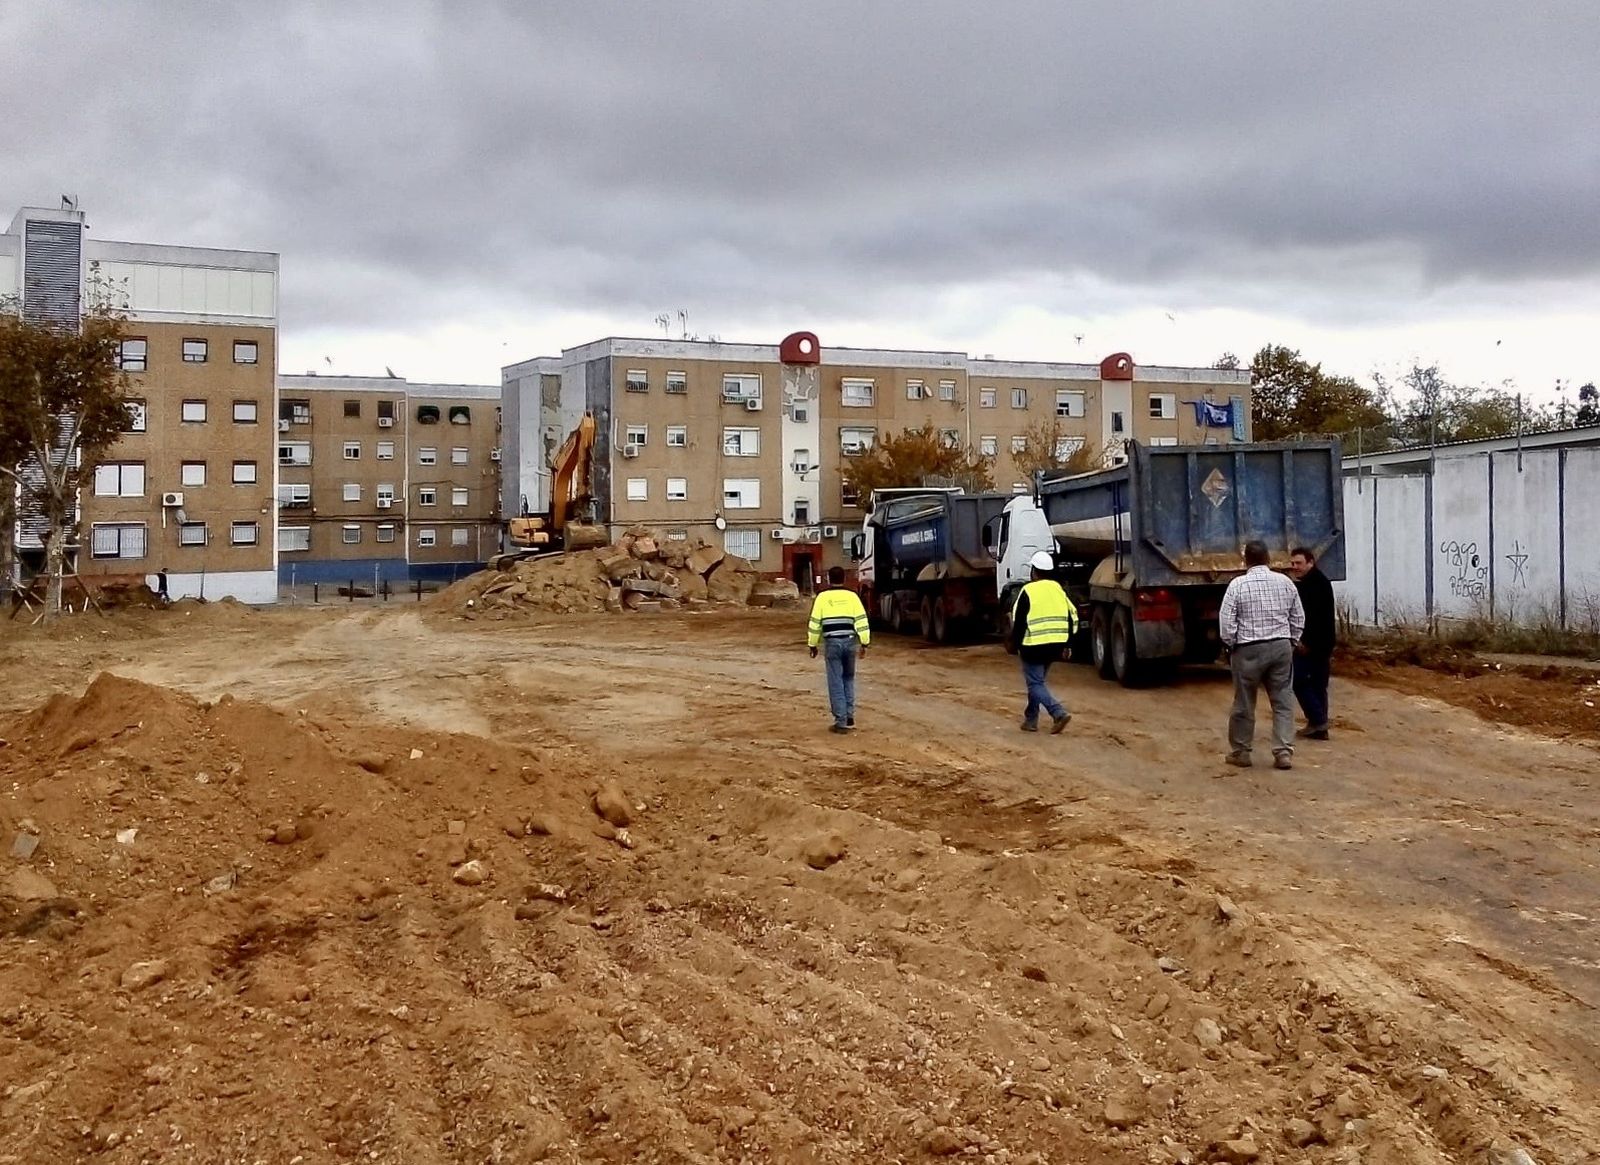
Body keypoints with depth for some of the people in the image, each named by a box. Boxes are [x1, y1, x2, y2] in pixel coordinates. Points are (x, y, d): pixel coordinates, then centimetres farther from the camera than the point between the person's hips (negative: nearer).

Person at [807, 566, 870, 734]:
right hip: (850, 641, 2)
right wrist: (864, 643, 4)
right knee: (848, 679, 18)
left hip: (832, 643, -2)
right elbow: (861, 621, -1)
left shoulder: (822, 597, -1)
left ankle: (841, 722, -1)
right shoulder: (852, 596, 4)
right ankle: (850, 717, 17)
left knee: (836, 682, 1)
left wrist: (813, 645, 10)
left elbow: (815, 623, 1)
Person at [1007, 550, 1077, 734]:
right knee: (1037, 681, 20)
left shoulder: (1028, 591, -10)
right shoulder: (1058, 589, 9)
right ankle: (1030, 720, 24)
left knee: (1035, 684, -2)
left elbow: (1018, 621, -10)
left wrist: (1017, 645, 1)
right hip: (1055, 646, 7)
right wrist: (1066, 644, 16)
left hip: (1034, 646, -7)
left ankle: (1059, 713, -19)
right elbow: (1072, 617, 11)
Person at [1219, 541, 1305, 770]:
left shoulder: (1237, 585, -8)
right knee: (1282, 702, 8)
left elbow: (1226, 622, -10)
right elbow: (1298, 619, 8)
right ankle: (1284, 752, 3)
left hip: (1249, 650, -3)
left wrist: (1230, 647, 3)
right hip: (1281, 647, 3)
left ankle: (1241, 752, 18)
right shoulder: (1285, 582, 4)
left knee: (1244, 704, 8)